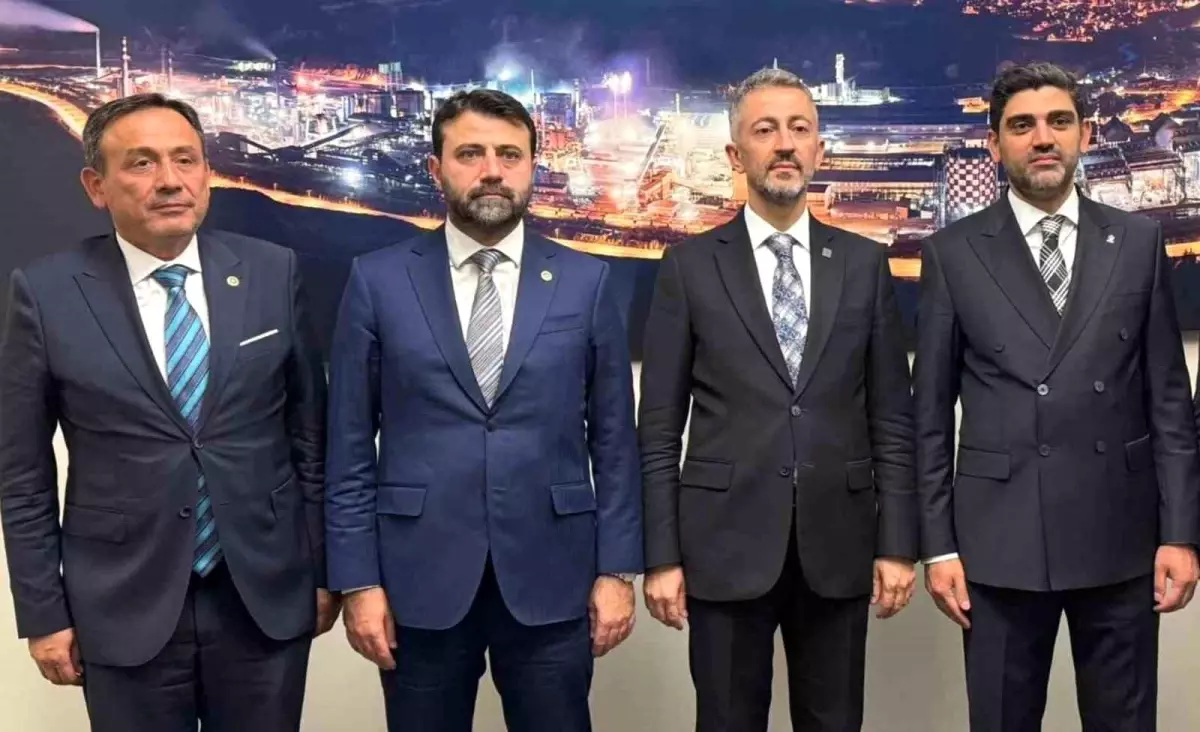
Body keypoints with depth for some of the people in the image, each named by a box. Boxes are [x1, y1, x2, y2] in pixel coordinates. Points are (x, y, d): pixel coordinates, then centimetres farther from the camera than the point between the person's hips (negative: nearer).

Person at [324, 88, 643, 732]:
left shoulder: (586, 282, 2)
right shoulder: (378, 281, 0)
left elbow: (613, 440, 4)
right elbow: (350, 446, 0)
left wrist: (617, 569, 1)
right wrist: (357, 580, -3)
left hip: (551, 578, 1)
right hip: (419, 579, 0)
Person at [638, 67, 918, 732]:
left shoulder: (863, 263, 6)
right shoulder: (691, 266, 0)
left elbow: (891, 418, 6)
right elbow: (660, 428, -1)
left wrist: (897, 545, 1)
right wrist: (662, 557, -5)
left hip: (838, 547, 2)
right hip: (727, 544, -2)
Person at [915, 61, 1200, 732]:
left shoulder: (1139, 242, 5)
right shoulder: (955, 253, 1)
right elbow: (931, 412, 1)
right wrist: (938, 544, -2)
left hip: (1120, 535, 1)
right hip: (1000, 538, -1)